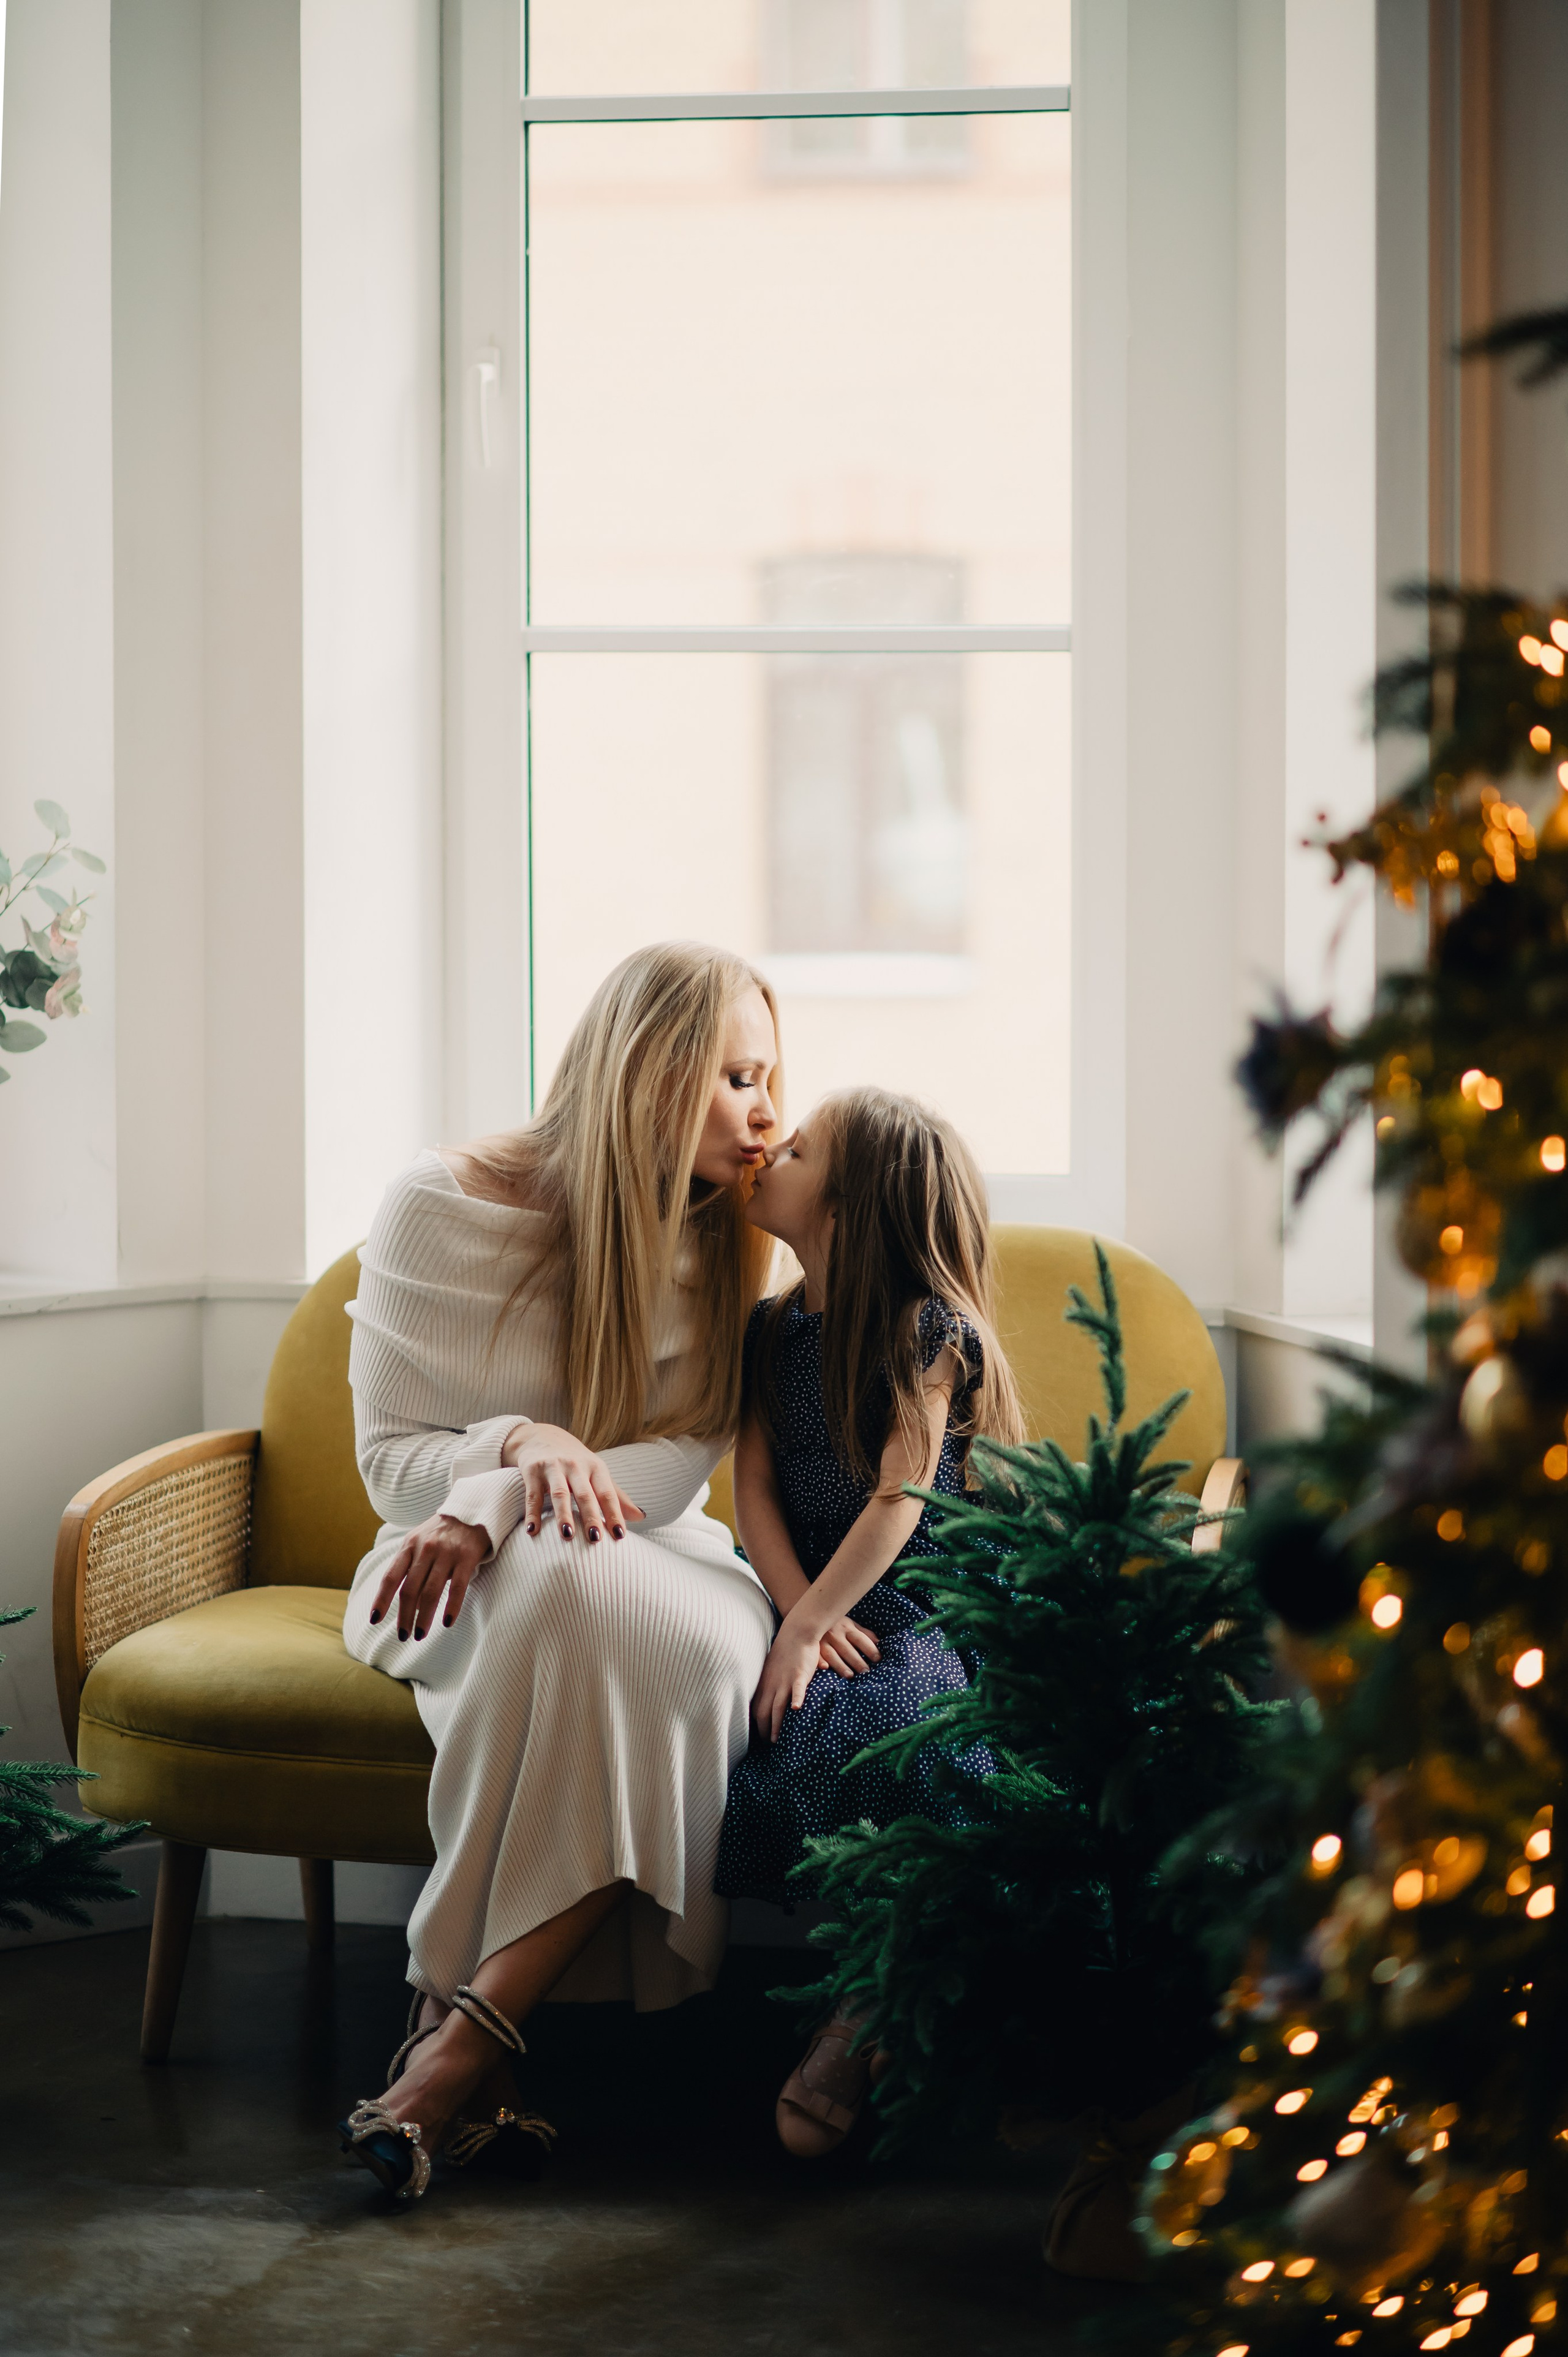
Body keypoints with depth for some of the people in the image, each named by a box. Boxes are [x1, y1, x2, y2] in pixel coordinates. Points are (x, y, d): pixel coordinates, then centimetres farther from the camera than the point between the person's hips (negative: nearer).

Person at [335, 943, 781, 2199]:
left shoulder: (728, 1235, 2)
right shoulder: (443, 1208, -5)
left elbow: (680, 1463, -8)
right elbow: (392, 1460, -2)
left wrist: (492, 1511, -25)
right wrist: (523, 1448, -24)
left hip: (657, 1562, 2)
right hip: (467, 1579, -2)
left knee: (697, 1638, -37)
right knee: (572, 1591, -40)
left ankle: (472, 2029, -36)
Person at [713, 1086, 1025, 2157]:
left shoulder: (927, 1328, -6)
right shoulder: (771, 1329, 12)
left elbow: (898, 1502, -12)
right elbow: (756, 1486, 4)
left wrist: (808, 1626, -19)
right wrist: (801, 1616, -12)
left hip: (922, 1612, -5)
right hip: (812, 1605, 5)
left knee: (874, 1727, -34)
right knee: (770, 1734, -26)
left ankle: (864, 2025, -23)